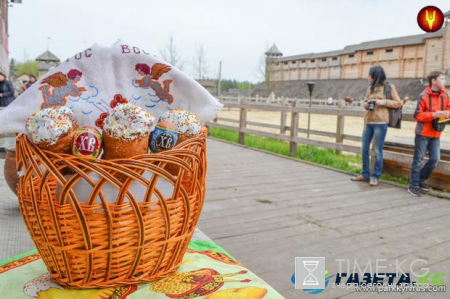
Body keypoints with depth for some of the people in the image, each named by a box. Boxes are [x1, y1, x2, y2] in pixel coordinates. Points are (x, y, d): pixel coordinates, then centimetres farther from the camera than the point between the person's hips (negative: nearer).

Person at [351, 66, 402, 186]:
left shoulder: (389, 87, -1)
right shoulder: (370, 88, 14)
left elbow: (398, 103, -1)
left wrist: (383, 102, -14)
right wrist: (366, 104, -2)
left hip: (380, 123, -6)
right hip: (368, 122, 6)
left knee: (378, 151, -1)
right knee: (364, 149, 8)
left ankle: (375, 176, 9)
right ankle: (365, 174, 20)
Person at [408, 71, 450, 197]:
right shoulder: (424, 96, -11)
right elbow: (417, 115, -11)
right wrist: (433, 115, -22)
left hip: (435, 134, 6)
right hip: (423, 133, -6)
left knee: (435, 159, 4)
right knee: (418, 160, 0)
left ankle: (421, 180, 23)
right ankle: (414, 186, 8)